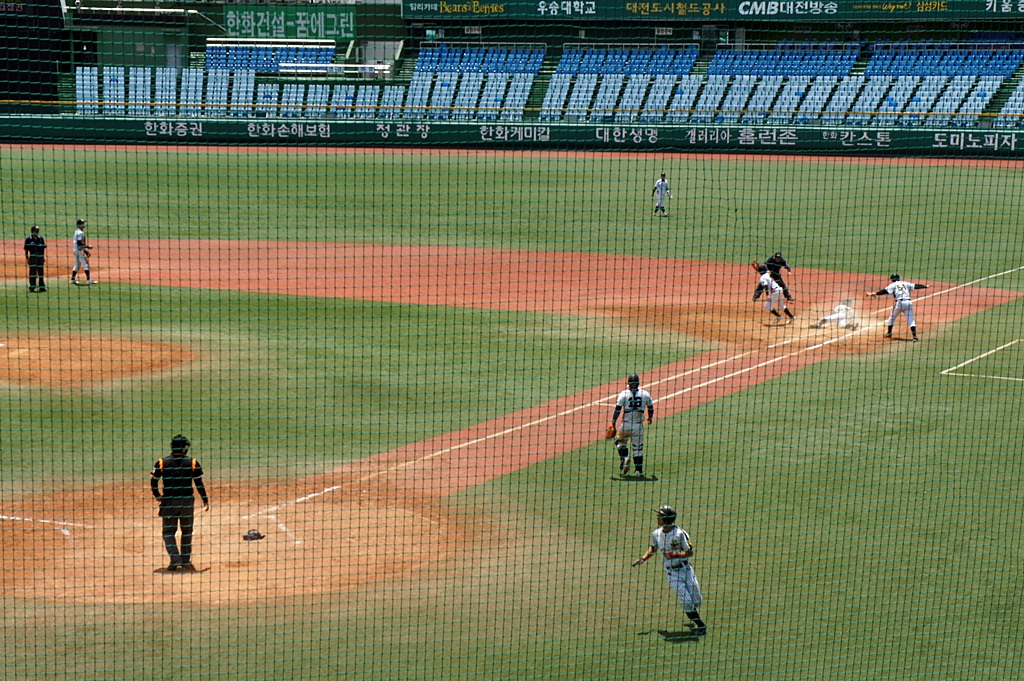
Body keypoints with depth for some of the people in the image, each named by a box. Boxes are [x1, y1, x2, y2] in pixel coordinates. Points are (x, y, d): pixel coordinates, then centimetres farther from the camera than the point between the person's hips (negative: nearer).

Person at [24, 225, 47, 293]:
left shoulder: (41, 239, 9)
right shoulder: (28, 239, -1)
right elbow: (26, 249, 0)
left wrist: (43, 257, 9)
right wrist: (27, 258, -6)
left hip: (40, 257, 3)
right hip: (32, 256, -3)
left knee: (41, 272, 6)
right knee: (32, 271, -3)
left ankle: (42, 287, 11)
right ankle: (32, 287, 1)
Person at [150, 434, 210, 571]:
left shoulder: (162, 463, -4)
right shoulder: (193, 462, -4)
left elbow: (153, 482, -1)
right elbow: (199, 484, -3)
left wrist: (157, 496, 16)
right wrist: (205, 500, 7)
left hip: (168, 502, 0)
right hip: (187, 501, 0)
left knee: (168, 532, 8)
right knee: (187, 531, 14)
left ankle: (175, 559, -9)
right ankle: (186, 561, 16)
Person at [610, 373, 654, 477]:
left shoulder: (624, 394, -5)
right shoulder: (645, 394, 2)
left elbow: (618, 409, -9)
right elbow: (650, 408, 13)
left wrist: (613, 423, -3)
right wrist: (650, 418, 32)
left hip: (626, 425, -1)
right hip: (639, 425, 1)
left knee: (620, 441, 20)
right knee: (638, 448, 12)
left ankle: (624, 457, -6)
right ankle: (639, 470, 9)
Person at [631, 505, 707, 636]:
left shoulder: (679, 533, -16)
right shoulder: (656, 534, -2)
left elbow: (690, 553, -11)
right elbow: (653, 547, 18)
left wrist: (675, 554, -25)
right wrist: (644, 558, 4)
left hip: (685, 569, -2)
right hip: (671, 573, 2)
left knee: (696, 600, 3)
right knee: (686, 600, -8)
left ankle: (694, 620, 36)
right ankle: (701, 625, 7)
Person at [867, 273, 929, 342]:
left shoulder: (893, 285, 7)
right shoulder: (905, 283, 18)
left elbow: (885, 291, -5)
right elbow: (915, 286, 22)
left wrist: (874, 293, -6)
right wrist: (925, 286, 34)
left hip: (899, 302, -3)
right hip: (908, 302, 3)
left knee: (892, 317, 20)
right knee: (911, 320, 2)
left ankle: (889, 333, 27)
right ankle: (915, 336, -13)